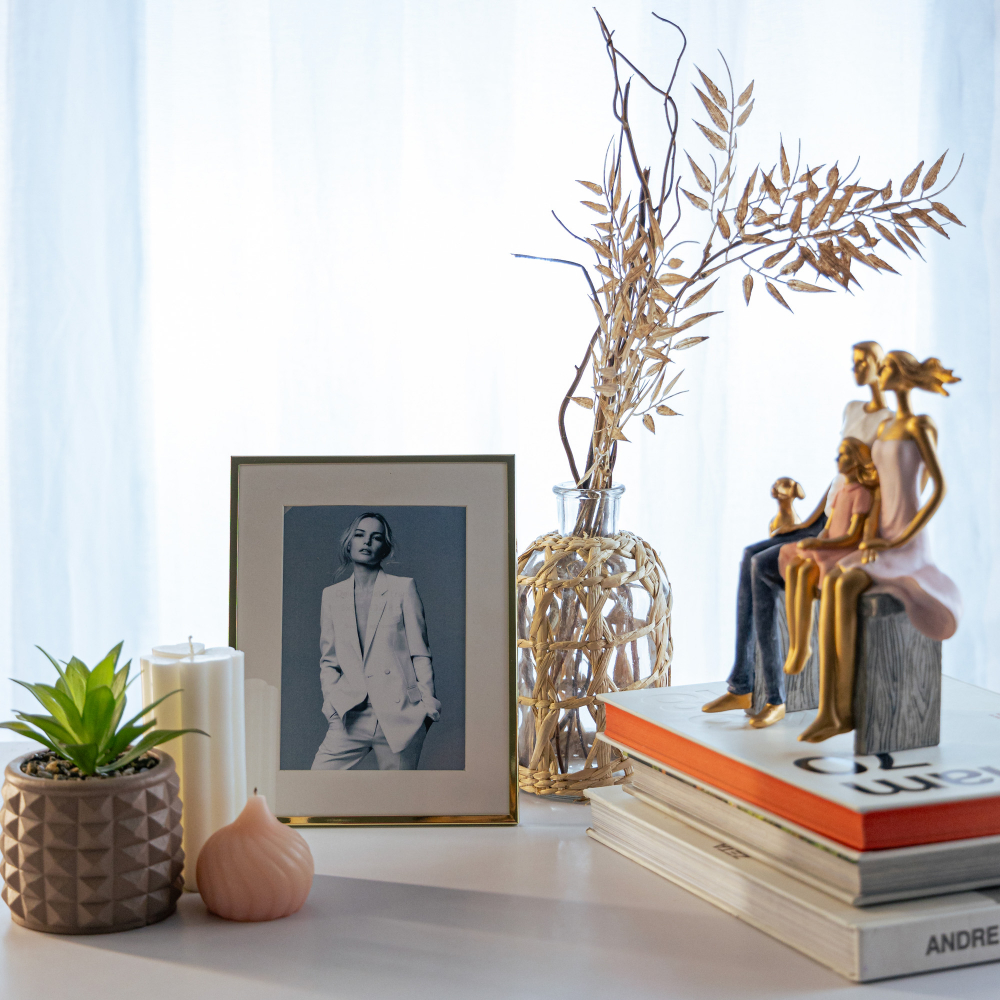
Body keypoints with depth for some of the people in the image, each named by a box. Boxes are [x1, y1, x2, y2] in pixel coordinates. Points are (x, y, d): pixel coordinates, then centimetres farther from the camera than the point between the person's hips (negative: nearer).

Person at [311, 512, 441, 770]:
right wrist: (331, 701, 2)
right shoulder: (332, 595, 12)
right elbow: (328, 660, 16)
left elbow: (419, 651, 4)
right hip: (352, 716, 2)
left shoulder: (403, 588, 4)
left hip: (399, 715, -2)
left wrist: (428, 700, -3)